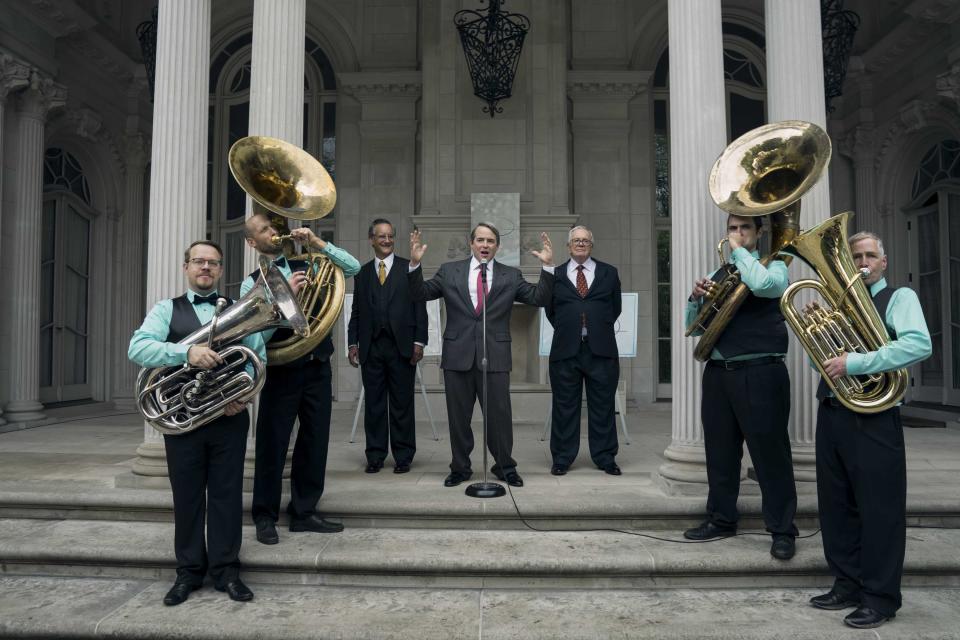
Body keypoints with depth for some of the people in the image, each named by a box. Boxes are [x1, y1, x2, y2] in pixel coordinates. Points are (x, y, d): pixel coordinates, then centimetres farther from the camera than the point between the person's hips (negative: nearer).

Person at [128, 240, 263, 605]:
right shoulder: (166, 309, 7)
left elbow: (258, 357, 1)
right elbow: (137, 348, -10)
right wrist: (186, 352, -25)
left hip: (229, 417, 1)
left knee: (227, 494, 5)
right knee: (187, 496, 8)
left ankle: (226, 570, 16)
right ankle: (188, 572, 22)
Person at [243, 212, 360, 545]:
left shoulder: (306, 267, 9)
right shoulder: (252, 283, -1)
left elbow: (353, 267, -2)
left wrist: (316, 242, -9)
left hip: (318, 367, 4)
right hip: (282, 371, -3)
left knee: (315, 441, 9)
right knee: (273, 443, 4)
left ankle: (304, 511, 24)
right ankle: (265, 516, 20)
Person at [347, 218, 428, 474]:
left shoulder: (409, 268, 5)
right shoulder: (362, 272, 13)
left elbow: (420, 307, 1)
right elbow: (356, 311, 13)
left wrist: (419, 342, -6)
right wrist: (353, 343, 5)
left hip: (401, 346, -2)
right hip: (371, 347, 2)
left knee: (402, 403, 2)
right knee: (374, 403, 6)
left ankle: (403, 457, 11)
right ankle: (375, 456, 16)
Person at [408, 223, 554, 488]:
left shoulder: (511, 276, 6)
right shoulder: (449, 271, 7)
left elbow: (539, 298, 1)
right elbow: (421, 293, 4)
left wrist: (548, 267, -10)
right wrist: (415, 264, -9)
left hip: (495, 357, 0)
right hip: (457, 356, 1)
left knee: (500, 415, 5)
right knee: (458, 416, 10)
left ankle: (505, 467, 23)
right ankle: (460, 468, 25)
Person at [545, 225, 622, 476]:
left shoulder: (609, 273, 11)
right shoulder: (555, 274, 9)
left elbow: (615, 307, 15)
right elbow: (550, 310, 13)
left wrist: (600, 329, 9)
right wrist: (566, 330, 7)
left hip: (601, 349, 1)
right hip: (566, 350, 0)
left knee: (603, 406, 6)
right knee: (565, 407, 5)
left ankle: (605, 458, 18)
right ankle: (562, 458, 16)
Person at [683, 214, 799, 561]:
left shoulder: (773, 266, 2)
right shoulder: (719, 274, 17)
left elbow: (761, 284, -25)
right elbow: (695, 326, 17)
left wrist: (739, 250, -10)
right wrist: (696, 298, -3)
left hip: (760, 374, -5)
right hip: (718, 373, 6)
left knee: (770, 452, 0)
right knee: (719, 451, 11)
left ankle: (782, 530, 12)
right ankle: (721, 519, 24)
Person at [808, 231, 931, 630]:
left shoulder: (900, 297, 0)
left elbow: (919, 345, -19)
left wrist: (854, 363, -22)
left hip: (872, 418, -6)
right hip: (831, 414, 7)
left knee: (879, 509, 0)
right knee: (836, 505, 12)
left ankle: (880, 598, 12)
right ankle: (848, 586, 25)